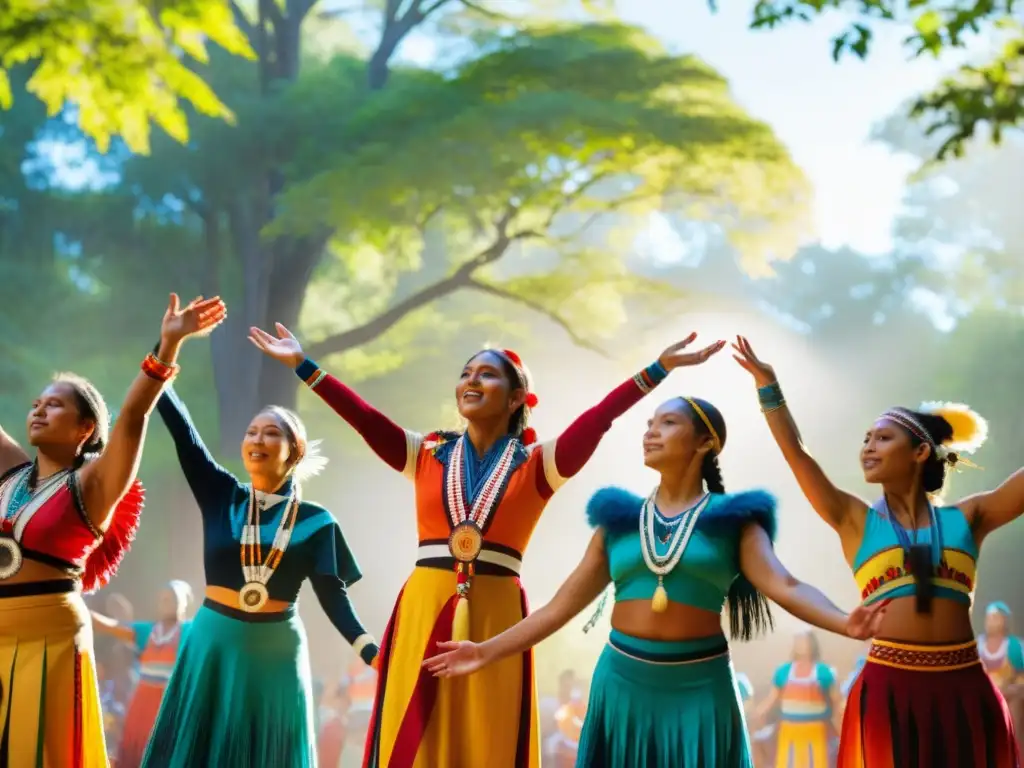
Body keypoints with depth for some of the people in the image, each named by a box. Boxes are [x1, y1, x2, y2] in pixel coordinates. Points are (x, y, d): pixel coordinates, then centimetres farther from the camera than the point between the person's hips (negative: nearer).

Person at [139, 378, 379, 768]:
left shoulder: (315, 522, 0)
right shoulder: (221, 494, 3)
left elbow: (333, 595, -3)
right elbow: (182, 430, -2)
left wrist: (372, 653, -17)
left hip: (275, 652, -1)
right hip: (214, 644, 1)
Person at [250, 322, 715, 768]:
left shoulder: (536, 465, 3)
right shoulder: (427, 456, 9)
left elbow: (598, 420, -5)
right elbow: (365, 418, 2)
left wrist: (658, 370, -14)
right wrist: (303, 365, -3)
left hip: (495, 618, -1)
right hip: (423, 612, 2)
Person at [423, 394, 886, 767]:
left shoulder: (730, 519, 1)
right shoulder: (619, 519, 8)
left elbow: (784, 585, -13)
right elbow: (563, 604, 10)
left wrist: (844, 623, -32)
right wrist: (487, 652, 6)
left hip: (699, 687, -3)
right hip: (624, 683, 3)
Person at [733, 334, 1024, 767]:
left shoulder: (966, 518, 9)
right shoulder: (856, 521, 9)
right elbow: (796, 453, 3)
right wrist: (768, 385, 0)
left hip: (964, 689, 1)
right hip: (890, 689, -1)